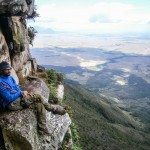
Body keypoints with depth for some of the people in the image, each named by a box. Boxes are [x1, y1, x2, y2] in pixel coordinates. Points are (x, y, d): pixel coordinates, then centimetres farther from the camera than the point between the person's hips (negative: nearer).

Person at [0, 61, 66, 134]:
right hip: (11, 104, -8)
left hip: (18, 98, 9)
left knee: (39, 104, -10)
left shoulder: (10, 77, 11)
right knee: (37, 97, -20)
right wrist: (21, 93, -11)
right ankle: (52, 108, 2)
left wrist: (22, 93, -9)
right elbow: (9, 98, -20)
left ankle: (42, 127, -10)